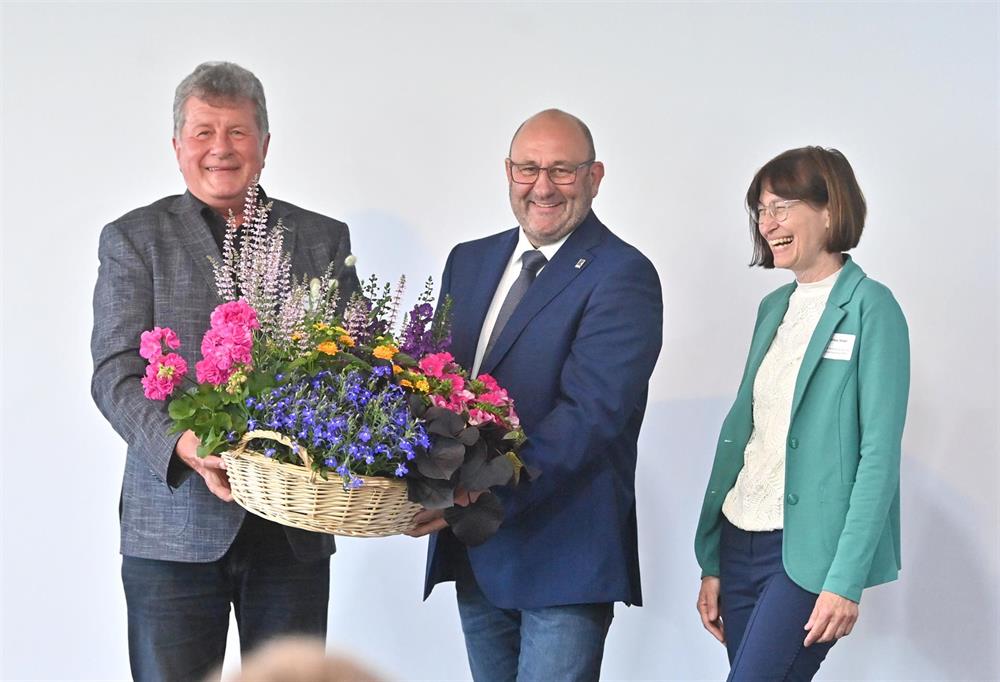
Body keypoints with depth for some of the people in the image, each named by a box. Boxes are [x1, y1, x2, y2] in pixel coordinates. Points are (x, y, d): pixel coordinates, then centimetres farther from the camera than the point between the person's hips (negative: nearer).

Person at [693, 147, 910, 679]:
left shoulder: (869, 307, -8)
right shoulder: (774, 307, 13)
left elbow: (879, 454, -13)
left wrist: (846, 580, -18)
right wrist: (711, 564, 12)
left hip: (807, 551, -7)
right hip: (741, 542, 7)